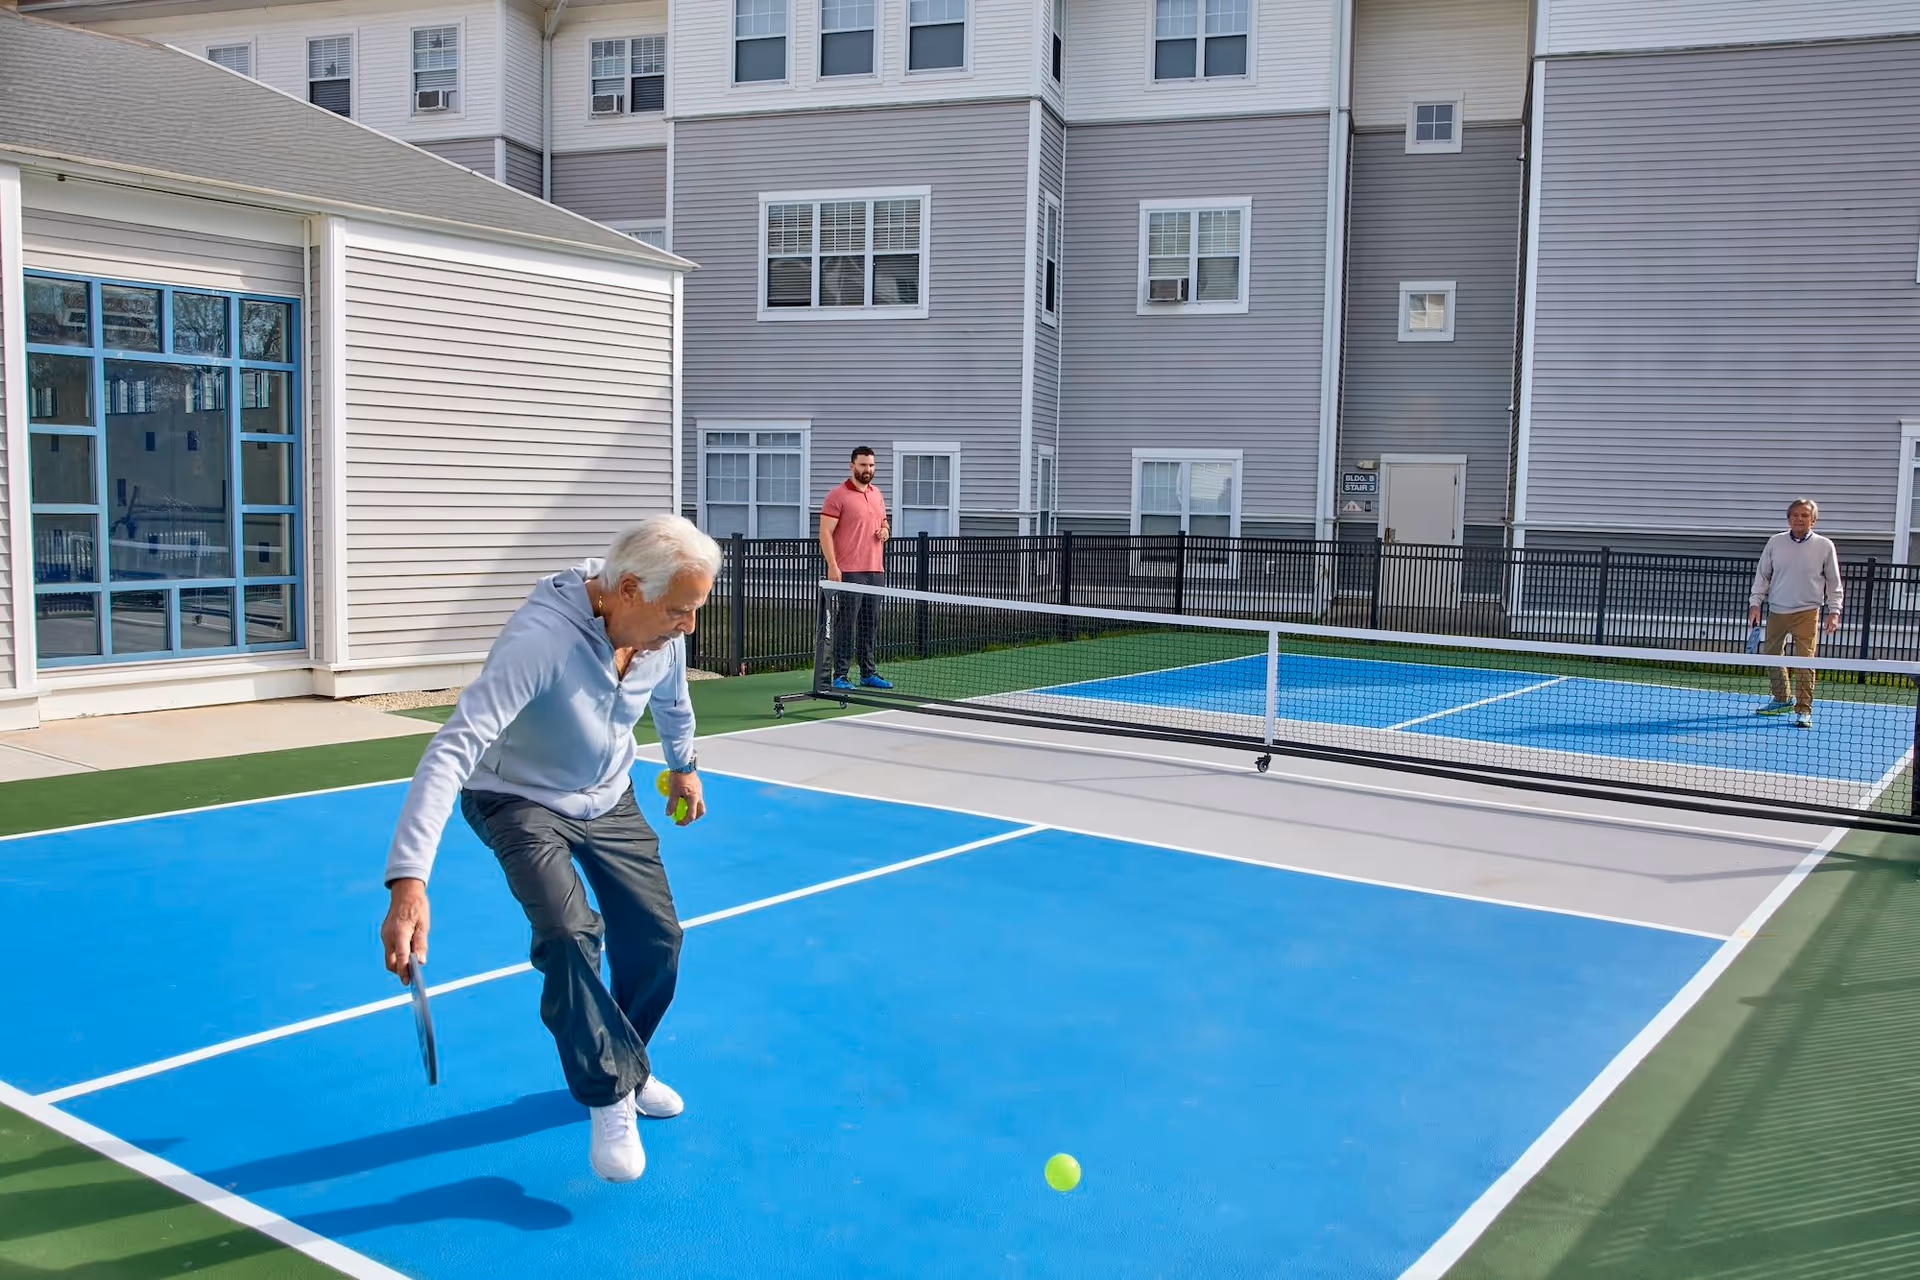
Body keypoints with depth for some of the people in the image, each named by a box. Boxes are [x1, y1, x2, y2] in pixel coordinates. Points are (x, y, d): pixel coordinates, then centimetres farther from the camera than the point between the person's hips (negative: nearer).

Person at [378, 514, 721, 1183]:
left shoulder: (664, 630, -18)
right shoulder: (540, 638, -40)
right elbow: (454, 749, -46)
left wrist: (684, 764, 25)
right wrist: (408, 882, -55)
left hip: (608, 797, 6)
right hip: (520, 800, -6)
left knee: (656, 938, 4)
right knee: (569, 934, -27)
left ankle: (624, 1067, 34)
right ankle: (609, 1097, -3)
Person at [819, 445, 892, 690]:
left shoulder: (876, 493, 16)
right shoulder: (838, 495, -6)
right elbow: (825, 532, -10)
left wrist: (885, 530, 5)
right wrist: (832, 566, -17)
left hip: (875, 570, 7)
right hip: (849, 572, -7)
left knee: (870, 624, 10)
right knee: (846, 624, -5)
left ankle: (869, 673, 18)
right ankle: (840, 676, 0)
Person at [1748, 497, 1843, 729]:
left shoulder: (1824, 546, -1)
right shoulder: (1775, 542, 3)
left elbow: (1833, 582, 5)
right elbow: (1762, 575, 8)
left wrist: (1833, 611, -1)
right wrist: (1755, 603, 1)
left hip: (1807, 612, -3)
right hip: (1776, 611, 3)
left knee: (1804, 662, -9)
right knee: (1771, 656, 12)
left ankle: (1803, 710, -4)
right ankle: (1781, 701, 30)